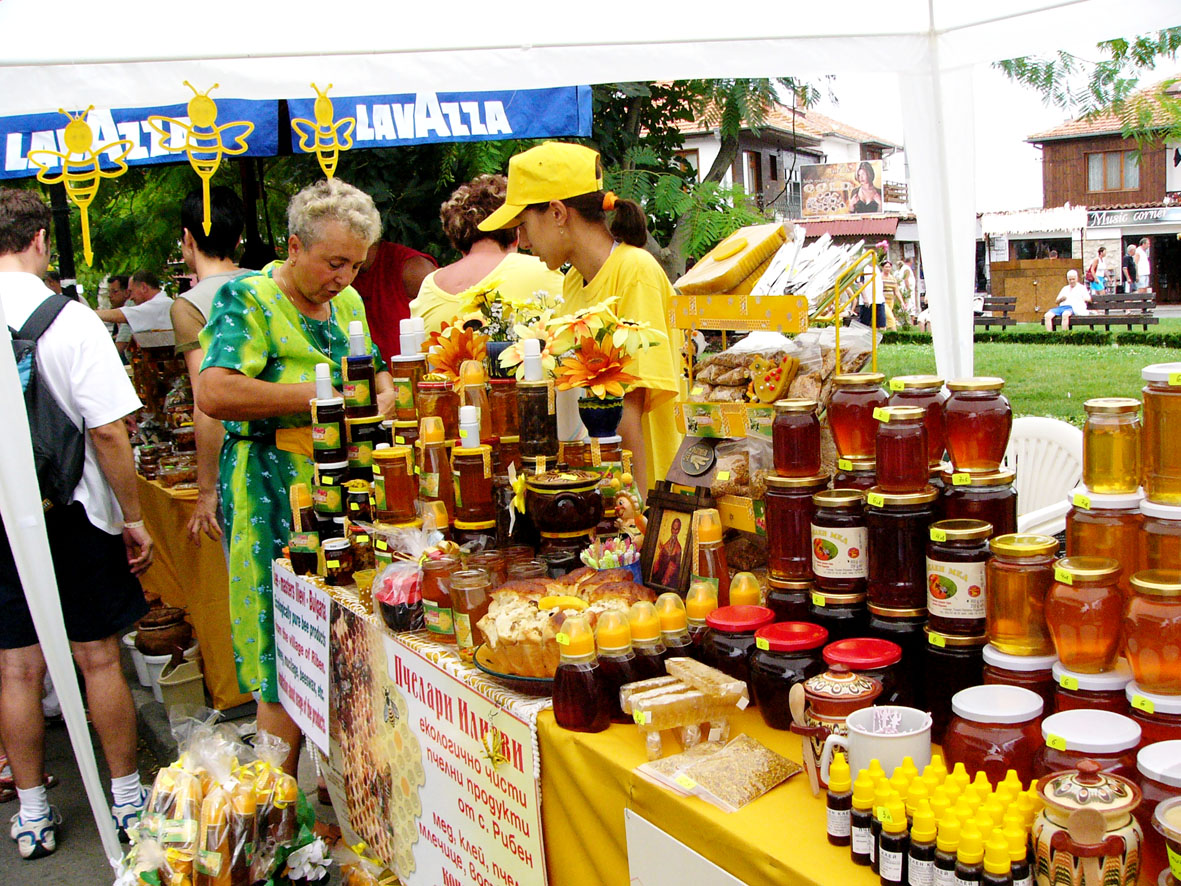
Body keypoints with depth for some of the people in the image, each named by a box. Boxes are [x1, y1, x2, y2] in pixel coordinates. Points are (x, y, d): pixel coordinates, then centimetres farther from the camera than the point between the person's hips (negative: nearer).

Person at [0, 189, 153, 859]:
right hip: (69, 512, -3)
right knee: (100, 659, 8)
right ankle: (128, 798, 21)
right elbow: (107, 432, -16)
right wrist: (133, 519, -6)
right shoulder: (72, 321, -13)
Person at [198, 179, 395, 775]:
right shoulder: (248, 298, -8)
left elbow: (376, 372, 27)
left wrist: (382, 397, 3)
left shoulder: (348, 301, 14)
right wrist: (318, 396, -19)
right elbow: (214, 394, -22)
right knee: (283, 666, -1)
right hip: (275, 498, -7)